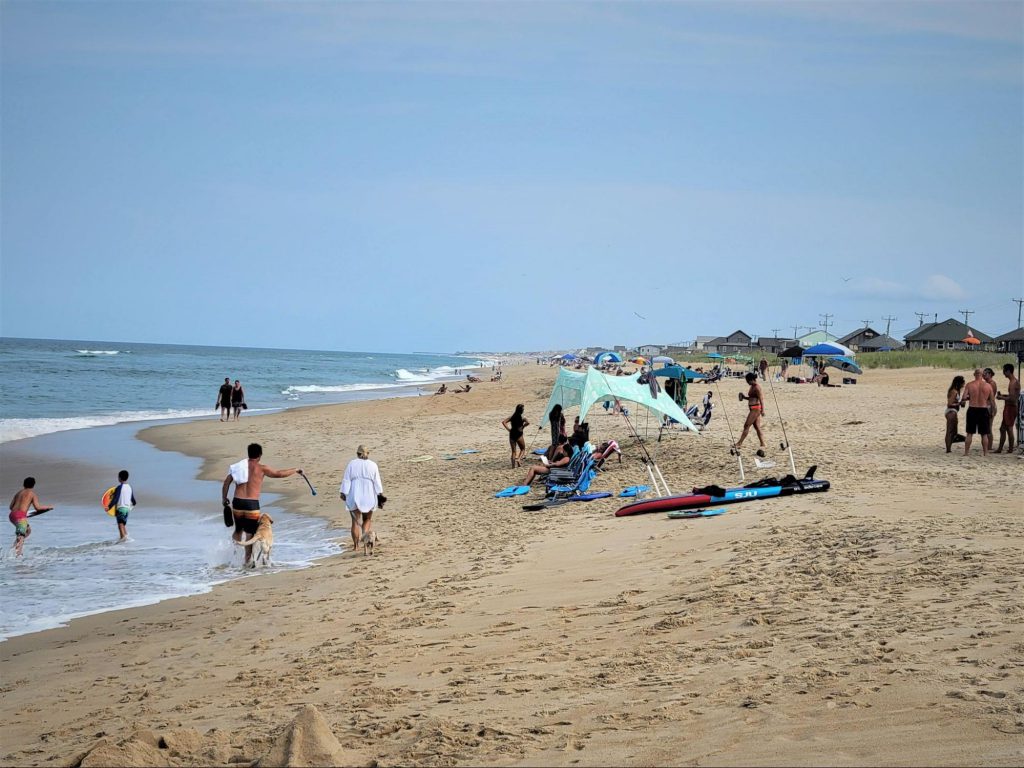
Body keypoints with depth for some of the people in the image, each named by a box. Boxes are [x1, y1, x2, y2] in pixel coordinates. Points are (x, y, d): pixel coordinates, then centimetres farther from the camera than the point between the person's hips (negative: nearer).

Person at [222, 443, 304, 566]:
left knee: (238, 531, 22)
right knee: (250, 534, 6)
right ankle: (247, 560, 6)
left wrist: (224, 498, 16)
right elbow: (279, 474, -4)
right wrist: (295, 470, 11)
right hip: (251, 505, -4)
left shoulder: (239, 466, 8)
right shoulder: (261, 468, -4)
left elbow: (227, 482, 6)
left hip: (237, 503, 4)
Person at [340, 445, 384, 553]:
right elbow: (377, 482, 0)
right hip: (369, 497, 0)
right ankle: (365, 535, -9)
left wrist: (343, 493, 0)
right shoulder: (373, 465, 1)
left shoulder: (352, 464, 0)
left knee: (356, 521, 5)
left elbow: (346, 480, -2)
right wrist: (380, 494, 6)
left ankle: (356, 545, 2)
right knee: (367, 519, 16)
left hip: (354, 497, 0)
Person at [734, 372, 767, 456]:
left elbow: (761, 398, -21)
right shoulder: (752, 386, 14)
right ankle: (762, 445, 11)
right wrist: (744, 397, 9)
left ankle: (739, 444, 1)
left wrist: (762, 409, -27)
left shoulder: (757, 387, -16)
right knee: (757, 427, 10)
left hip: (755, 409, -10)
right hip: (753, 409, 10)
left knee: (746, 426, -4)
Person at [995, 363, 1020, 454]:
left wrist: (1002, 398, -12)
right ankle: (1000, 449, 20)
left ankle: (1010, 449, 3)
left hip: (1011, 408, -10)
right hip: (1008, 408, 10)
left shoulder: (1013, 382, -18)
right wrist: (1004, 396, 15)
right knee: (1002, 429, 14)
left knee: (1010, 429, -3)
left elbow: (1012, 398, -25)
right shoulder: (1014, 381, 13)